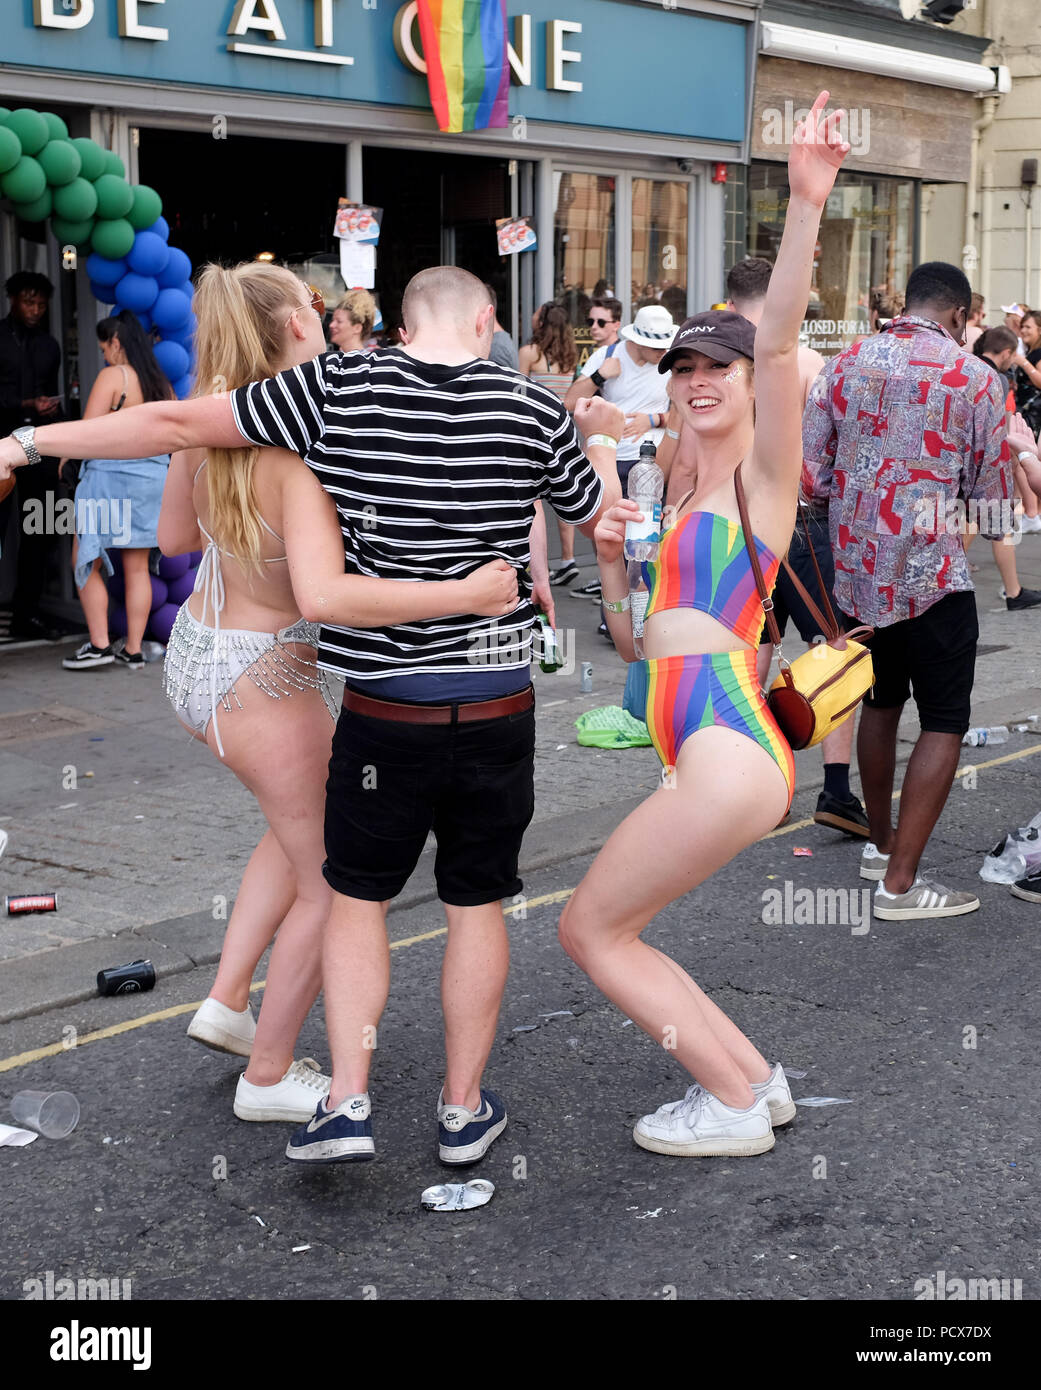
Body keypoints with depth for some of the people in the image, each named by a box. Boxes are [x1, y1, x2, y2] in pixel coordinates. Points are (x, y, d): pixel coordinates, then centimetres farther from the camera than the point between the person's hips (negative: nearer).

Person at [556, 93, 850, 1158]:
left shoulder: (761, 477, -2)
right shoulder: (685, 506, 21)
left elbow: (779, 341, -20)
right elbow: (636, 639, 24)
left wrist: (805, 206, -32)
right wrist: (612, 565, 7)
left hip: (729, 751, -9)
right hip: (699, 755, 9)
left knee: (589, 928, -1)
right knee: (602, 930, 15)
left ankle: (732, 1106, 10)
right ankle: (752, 1079, 24)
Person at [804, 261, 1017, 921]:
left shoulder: (846, 363, 3)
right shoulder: (977, 379, -7)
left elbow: (809, 471, 3)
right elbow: (993, 499, -2)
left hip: (859, 567, 5)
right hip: (932, 571, -5)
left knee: (882, 701, 22)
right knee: (945, 721, 3)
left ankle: (881, 843, 35)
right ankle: (900, 883, 0)